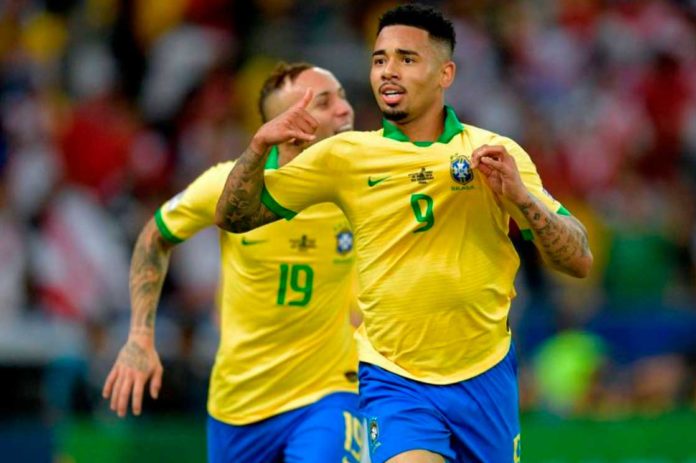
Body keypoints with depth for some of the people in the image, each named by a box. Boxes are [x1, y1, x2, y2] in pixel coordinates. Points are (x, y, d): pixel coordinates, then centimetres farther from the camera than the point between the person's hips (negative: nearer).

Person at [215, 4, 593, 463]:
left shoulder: (498, 154, 1)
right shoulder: (344, 155, 1)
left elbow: (579, 261, -2)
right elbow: (235, 216, 5)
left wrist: (521, 197, -18)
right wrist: (259, 146, -13)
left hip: (484, 378, 2)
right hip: (393, 382, -2)